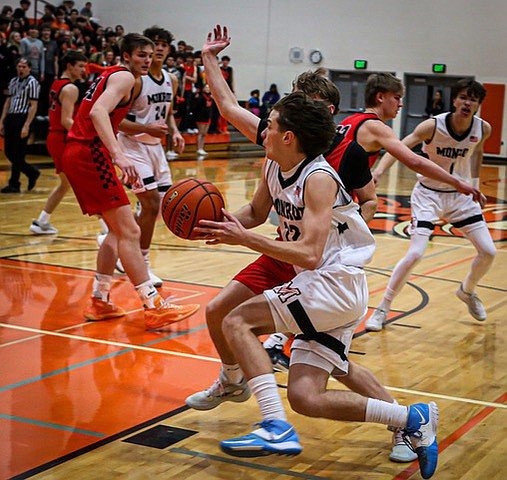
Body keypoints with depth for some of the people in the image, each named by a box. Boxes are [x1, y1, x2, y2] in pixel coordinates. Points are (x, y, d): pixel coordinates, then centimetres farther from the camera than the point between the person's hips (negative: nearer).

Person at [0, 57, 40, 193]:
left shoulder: (32, 83, -6)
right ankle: (32, 172, 24)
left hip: (23, 118, -8)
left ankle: (14, 184, 3)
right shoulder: (13, 81, 16)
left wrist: (26, 126, -17)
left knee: (18, 154, -4)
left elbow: (33, 106, -11)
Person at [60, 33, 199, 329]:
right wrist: (119, 156, -37)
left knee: (118, 230, 17)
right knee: (129, 231, -13)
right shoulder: (124, 77, -8)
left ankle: (100, 301, 18)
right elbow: (98, 112, -26)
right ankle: (154, 308, -16)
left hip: (79, 152, 10)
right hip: (89, 153, -10)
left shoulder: (111, 76, 23)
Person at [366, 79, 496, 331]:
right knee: (415, 254, -18)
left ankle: (467, 291, 34)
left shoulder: (483, 129, -9)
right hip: (429, 194, -5)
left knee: (488, 252, 3)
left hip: (460, 195, 5)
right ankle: (382, 308, -1)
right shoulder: (433, 126, -24)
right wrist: (378, 172, -50)